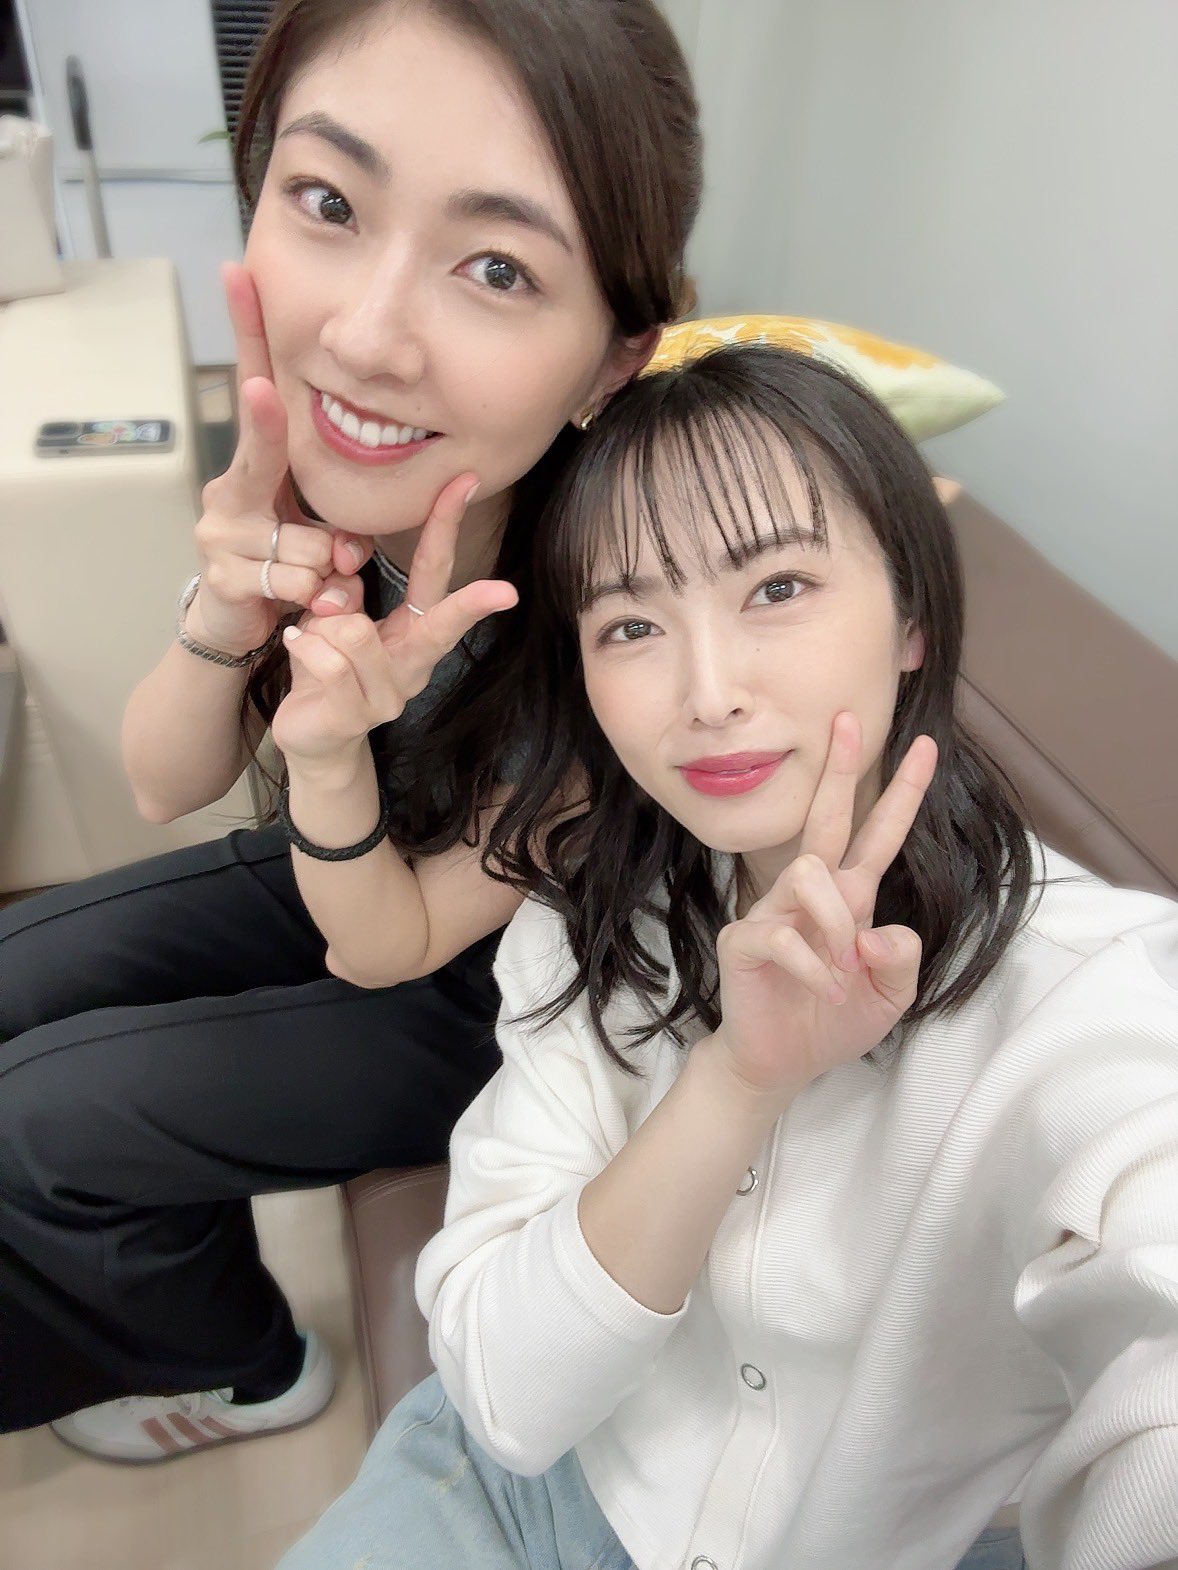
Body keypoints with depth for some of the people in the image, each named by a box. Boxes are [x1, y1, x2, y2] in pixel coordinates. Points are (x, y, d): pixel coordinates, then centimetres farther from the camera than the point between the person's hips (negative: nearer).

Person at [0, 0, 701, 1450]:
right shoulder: (323, 469, -22)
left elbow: (386, 950, -21)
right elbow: (165, 788, -12)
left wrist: (329, 761, -40)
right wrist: (224, 620, -32)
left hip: (493, 992, -5)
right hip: (341, 869, 5)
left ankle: (245, 1372, 27)